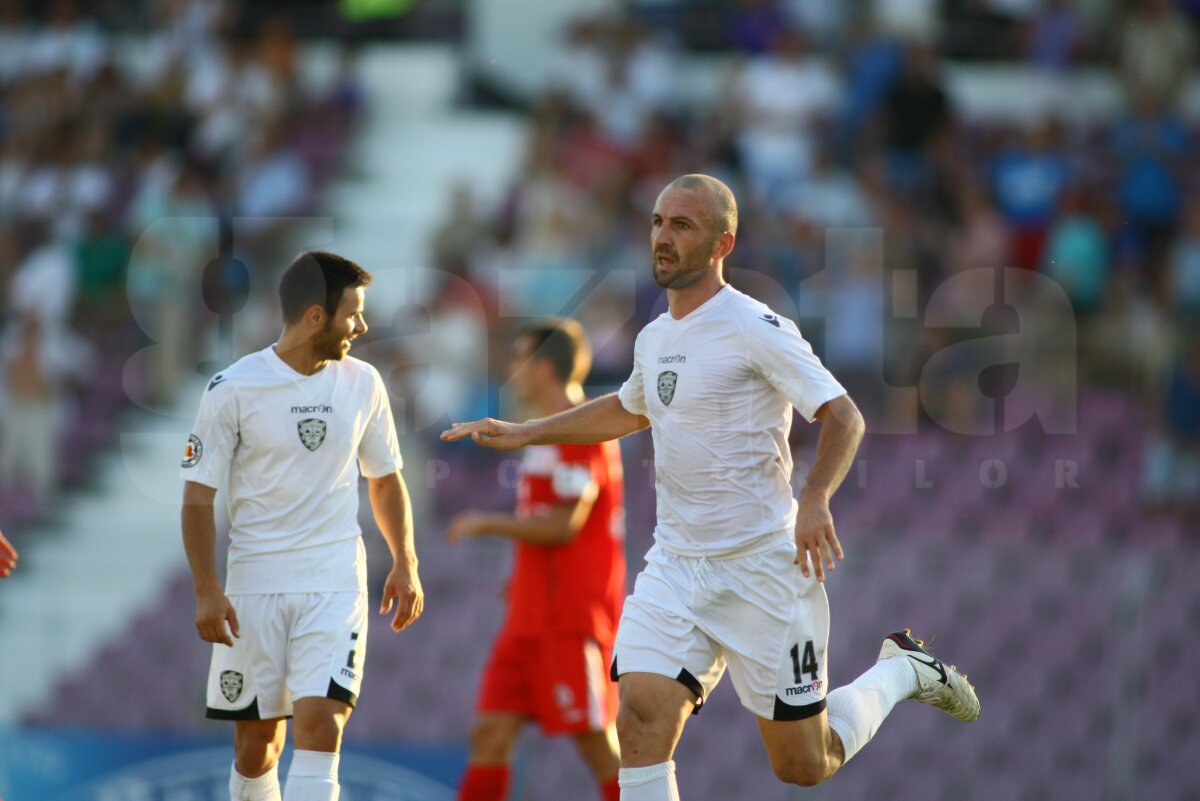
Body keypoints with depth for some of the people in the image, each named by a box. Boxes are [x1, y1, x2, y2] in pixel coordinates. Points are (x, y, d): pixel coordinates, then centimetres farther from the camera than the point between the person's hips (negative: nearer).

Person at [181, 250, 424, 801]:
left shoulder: (362, 383, 5)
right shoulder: (233, 389, -6)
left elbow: (385, 477, 18)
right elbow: (198, 494, -3)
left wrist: (404, 561, 9)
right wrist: (207, 590, -11)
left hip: (336, 588, 1)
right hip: (254, 585, -1)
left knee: (319, 727, -16)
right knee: (256, 745, 5)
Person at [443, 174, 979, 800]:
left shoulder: (756, 329, -13)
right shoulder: (654, 338, 10)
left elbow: (843, 418, -17)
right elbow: (628, 410, 32)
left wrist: (815, 500, -34)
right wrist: (523, 434, 28)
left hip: (763, 566, -6)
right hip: (674, 568, 6)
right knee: (642, 723, -16)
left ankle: (903, 671, 31)